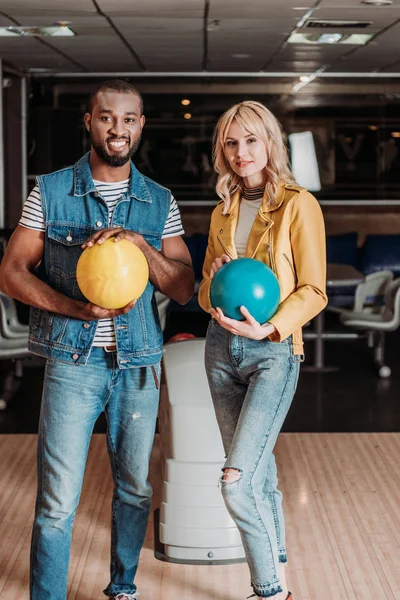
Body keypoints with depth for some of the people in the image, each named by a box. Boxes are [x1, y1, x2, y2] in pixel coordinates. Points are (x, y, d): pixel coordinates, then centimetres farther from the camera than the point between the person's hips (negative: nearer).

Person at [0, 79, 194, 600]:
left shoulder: (160, 202, 6)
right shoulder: (51, 192, 0)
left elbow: (184, 288, 1)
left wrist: (139, 244, -17)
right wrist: (79, 310, -17)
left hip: (138, 364, 3)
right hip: (73, 363, -3)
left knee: (135, 488, 14)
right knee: (58, 501, -4)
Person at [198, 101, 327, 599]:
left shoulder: (298, 205, -5)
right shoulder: (223, 212, 13)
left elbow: (313, 291, -7)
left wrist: (271, 327, -22)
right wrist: (214, 278, -5)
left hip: (273, 351, -6)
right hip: (222, 348, 6)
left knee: (237, 481, -16)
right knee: (259, 475, 12)